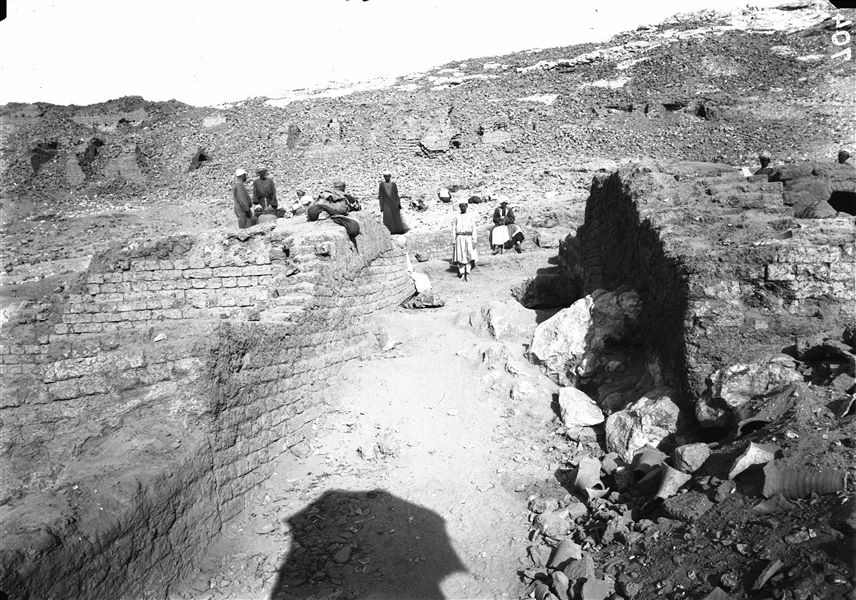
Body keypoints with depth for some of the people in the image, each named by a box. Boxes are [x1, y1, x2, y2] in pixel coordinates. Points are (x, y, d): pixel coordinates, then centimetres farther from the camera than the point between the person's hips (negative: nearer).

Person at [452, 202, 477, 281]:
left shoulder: (470, 217, 10)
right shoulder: (456, 217, 10)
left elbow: (473, 229, 4)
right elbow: (453, 230, 9)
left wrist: (474, 241, -5)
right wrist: (453, 241, 2)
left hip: (468, 238, 0)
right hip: (459, 238, 0)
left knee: (469, 256, -8)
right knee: (460, 256, -3)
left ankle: (467, 274, -7)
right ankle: (461, 273, 3)